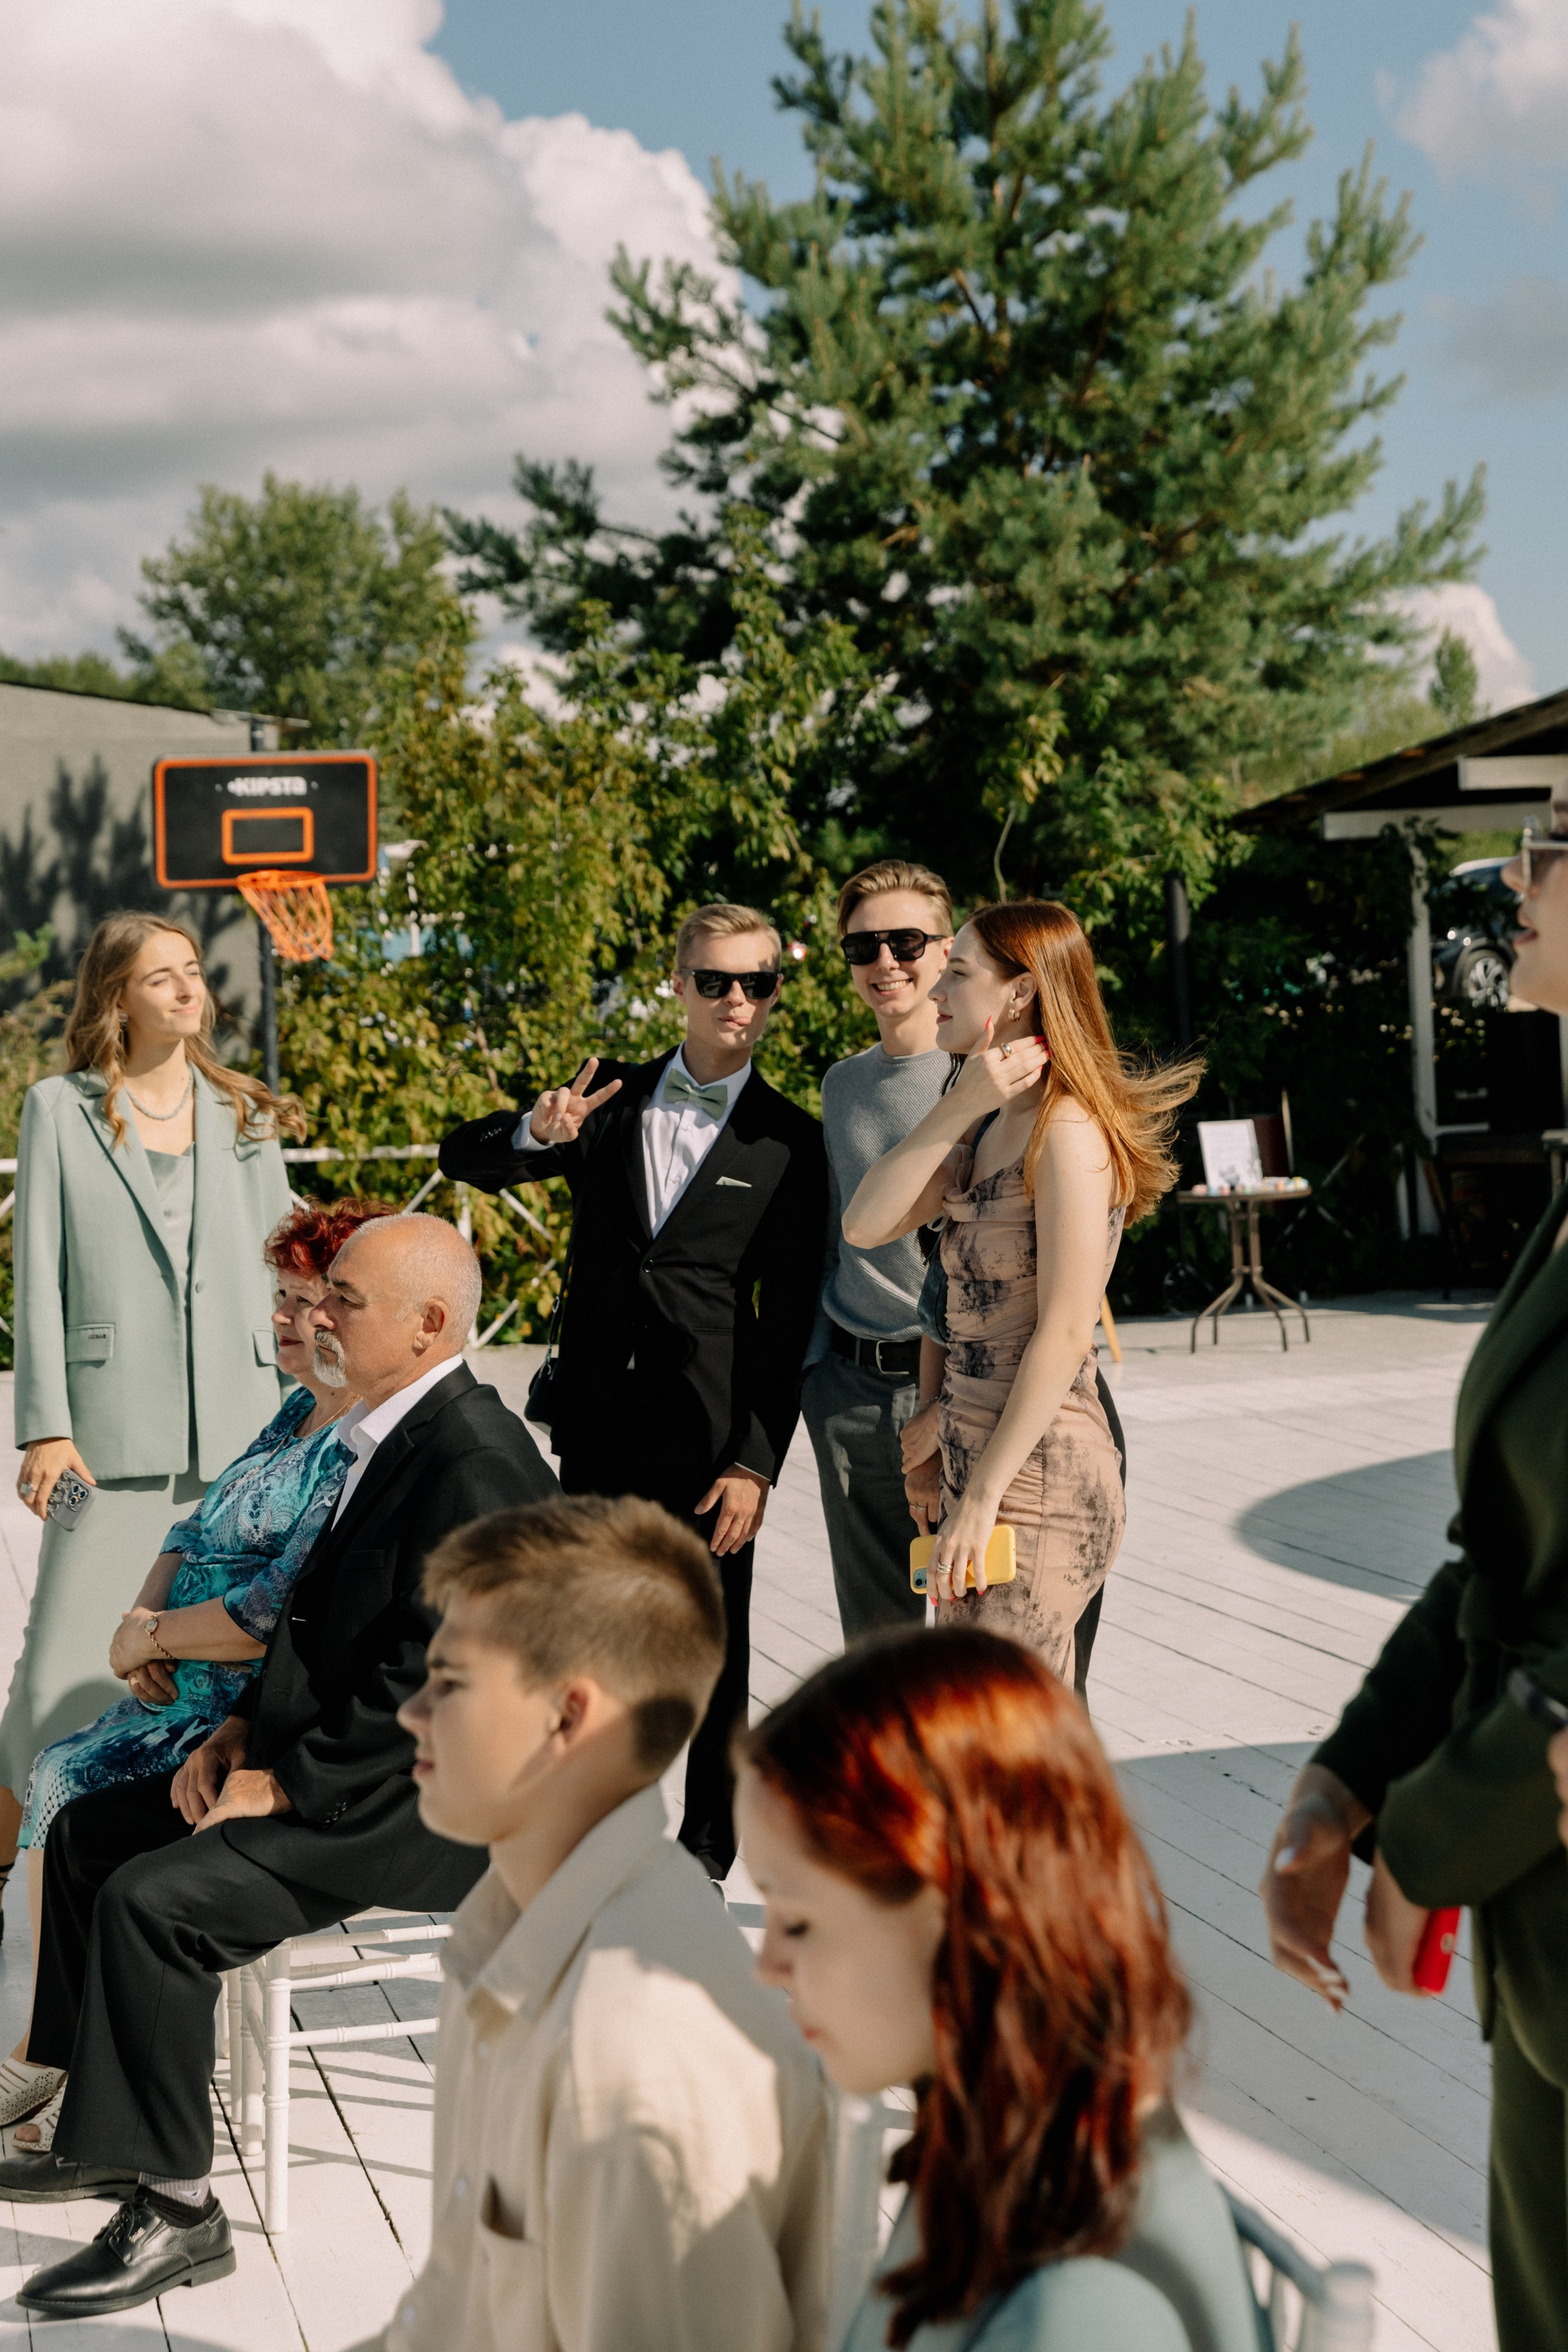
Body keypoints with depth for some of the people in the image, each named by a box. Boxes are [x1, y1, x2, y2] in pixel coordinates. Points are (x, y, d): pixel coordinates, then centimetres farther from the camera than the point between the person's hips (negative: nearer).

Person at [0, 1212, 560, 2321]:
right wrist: (244, 1731, 5)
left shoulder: (473, 1465, -22)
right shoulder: (390, 1433, 11)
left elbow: (433, 1687, -26)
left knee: (154, 1899, -23)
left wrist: (287, 1784, -18)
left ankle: (175, 2211, -10)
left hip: (427, 1810, -11)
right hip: (334, 1765, 11)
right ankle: (108, 2131, 23)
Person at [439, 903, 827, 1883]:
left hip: (710, 1437, -3)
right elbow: (460, 1157, 8)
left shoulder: (789, 1142, -2)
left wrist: (757, 1462, -11)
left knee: (713, 1656, 6)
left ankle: (705, 1863, 20)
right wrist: (534, 1134, -14)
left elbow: (789, 1322, -4)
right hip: (599, 1431, 3)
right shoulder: (612, 1101, 8)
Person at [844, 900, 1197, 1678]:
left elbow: (1064, 1334, -18)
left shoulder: (1068, 1131, -13)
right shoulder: (987, 1129, 13)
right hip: (975, 1466, 9)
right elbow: (866, 1225, 1)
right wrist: (958, 1109, -8)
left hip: (1039, 1483, -9)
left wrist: (984, 1496, -18)